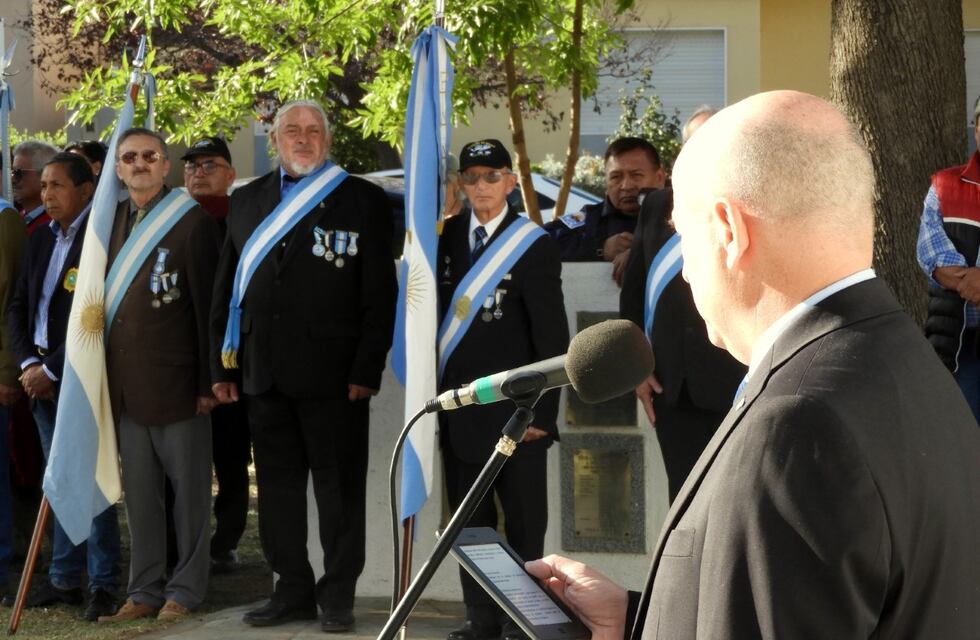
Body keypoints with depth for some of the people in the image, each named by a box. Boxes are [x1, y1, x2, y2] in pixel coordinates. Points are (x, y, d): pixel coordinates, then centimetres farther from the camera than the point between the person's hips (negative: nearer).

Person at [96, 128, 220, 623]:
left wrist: (208, 381, -11)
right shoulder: (112, 221, 11)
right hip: (126, 385, 6)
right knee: (138, 494, 11)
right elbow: (102, 299, 14)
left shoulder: (192, 222, -6)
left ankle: (184, 591, 12)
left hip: (175, 381, -6)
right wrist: (106, 377, 9)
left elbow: (207, 305, -8)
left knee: (188, 489, 3)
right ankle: (145, 591, 18)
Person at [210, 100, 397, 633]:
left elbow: (380, 294, -4)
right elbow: (226, 290, 14)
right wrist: (222, 365, 8)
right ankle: (293, 590, 19)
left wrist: (367, 369, -11)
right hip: (263, 371, 4)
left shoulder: (362, 201, 1)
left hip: (333, 374, -4)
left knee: (339, 488, 3)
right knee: (278, 485, 9)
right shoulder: (247, 201, 14)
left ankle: (338, 596, 11)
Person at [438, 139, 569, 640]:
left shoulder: (533, 245, -6)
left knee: (523, 523, 3)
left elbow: (552, 337, -7)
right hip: (458, 405, 5)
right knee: (468, 520, 10)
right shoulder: (447, 236, 8)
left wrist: (542, 411, -11)